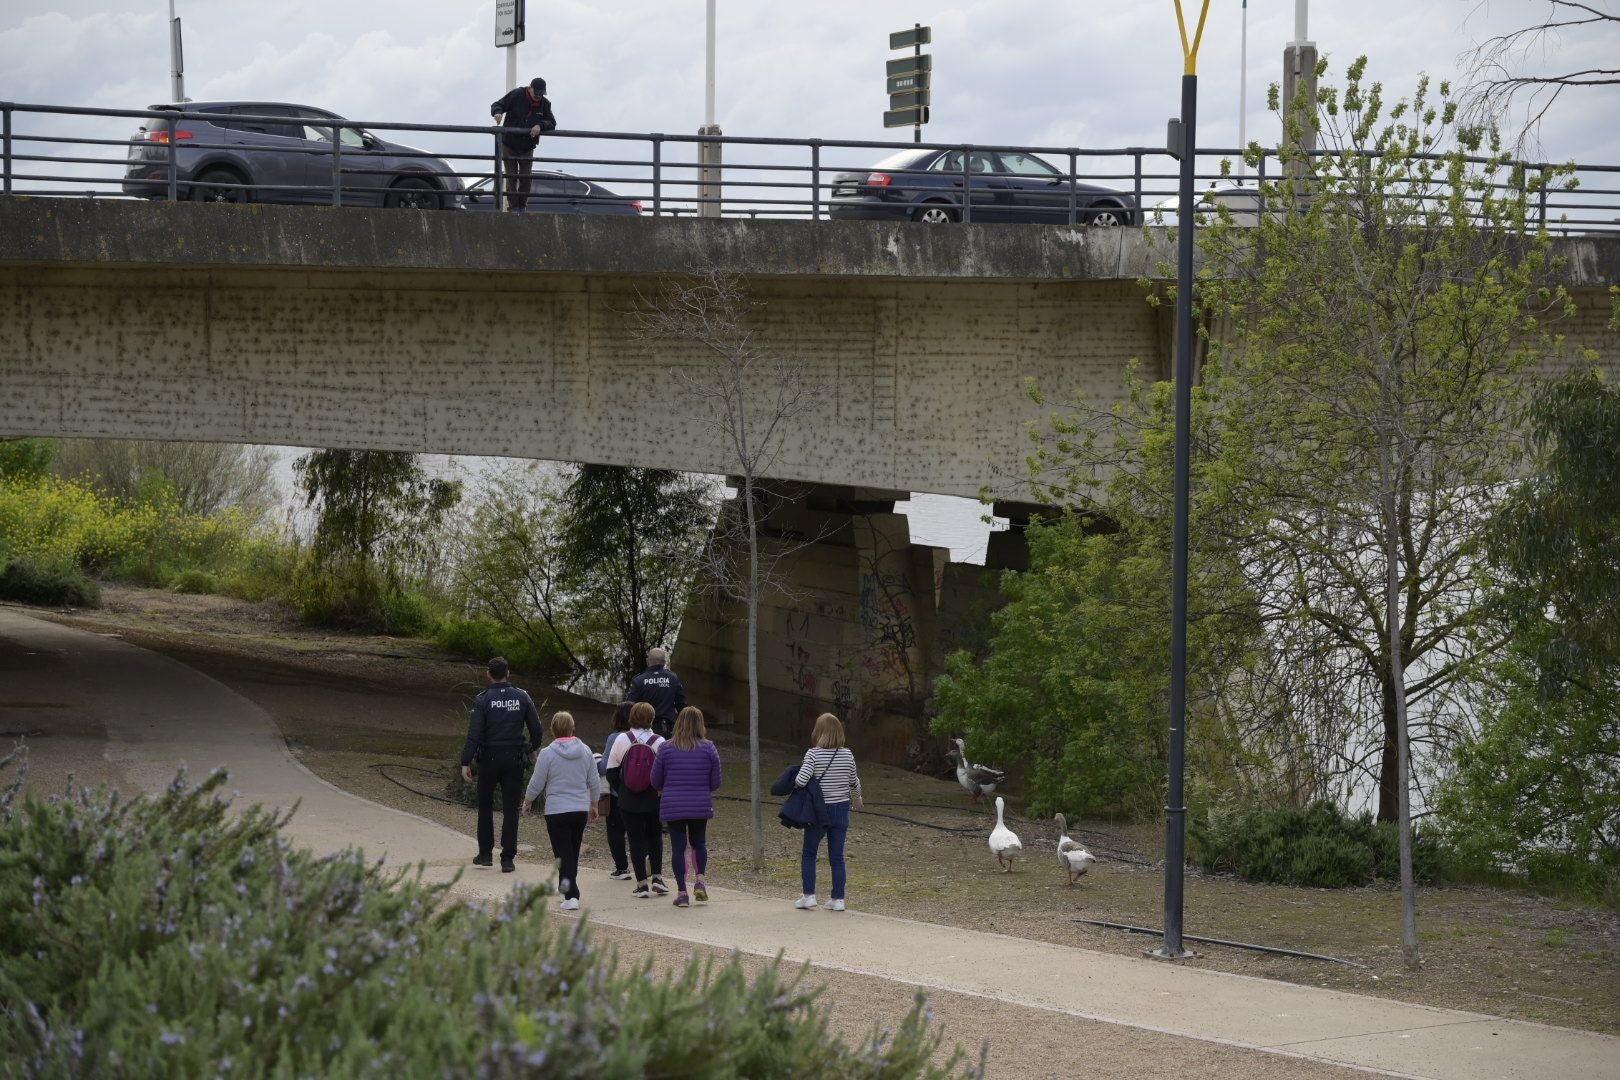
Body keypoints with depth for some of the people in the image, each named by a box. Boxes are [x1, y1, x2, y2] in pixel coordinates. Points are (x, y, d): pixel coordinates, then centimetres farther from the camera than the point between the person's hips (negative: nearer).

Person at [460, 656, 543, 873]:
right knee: (511, 809, 4)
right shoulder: (522, 698, 0)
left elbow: (474, 733, -13)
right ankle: (507, 859, 0)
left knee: (485, 806, 15)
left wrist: (466, 762, -12)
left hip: (489, 759, -1)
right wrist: (532, 748, 24)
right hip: (515, 760, 2)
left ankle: (485, 854, 15)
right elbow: (536, 729, 5)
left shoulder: (483, 699, -8)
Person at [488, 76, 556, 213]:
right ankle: (513, 207, -1)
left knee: (526, 178, 1)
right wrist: (497, 113, -30)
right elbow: (497, 105, -6)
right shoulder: (516, 95, -10)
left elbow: (552, 123, -5)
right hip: (509, 145, -2)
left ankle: (522, 207, 13)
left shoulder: (545, 104, -2)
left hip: (527, 148, 2)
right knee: (511, 177, -4)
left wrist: (540, 126, -27)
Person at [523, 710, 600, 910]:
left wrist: (527, 801, 15)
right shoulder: (585, 751, 2)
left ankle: (571, 896, -18)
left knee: (563, 854, -3)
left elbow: (536, 784, -5)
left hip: (557, 811, -4)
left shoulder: (547, 754, -12)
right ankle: (568, 888, 25)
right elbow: (595, 782, 9)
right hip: (581, 810, 4)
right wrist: (593, 804, 25)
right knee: (573, 853, 16)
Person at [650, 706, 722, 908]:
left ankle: (681, 892, 2)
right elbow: (715, 783, 2)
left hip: (673, 806, -1)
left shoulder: (666, 748, -5)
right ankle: (699, 880, 2)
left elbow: (656, 781, 1)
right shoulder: (708, 748, -4)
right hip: (701, 806, 1)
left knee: (678, 847, 4)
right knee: (699, 843, 20)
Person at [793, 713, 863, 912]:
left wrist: (794, 782, 0)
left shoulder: (813, 754, -15)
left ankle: (809, 895, 7)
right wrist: (857, 798, 29)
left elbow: (802, 780, -23)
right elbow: (854, 782, 9)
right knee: (837, 857, 9)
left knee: (809, 854, 12)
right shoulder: (847, 755, -3)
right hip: (841, 810, 3)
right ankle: (838, 899, 9)